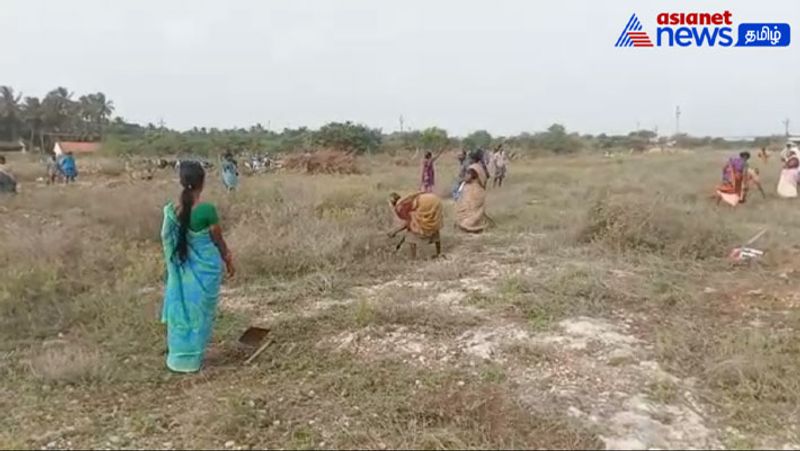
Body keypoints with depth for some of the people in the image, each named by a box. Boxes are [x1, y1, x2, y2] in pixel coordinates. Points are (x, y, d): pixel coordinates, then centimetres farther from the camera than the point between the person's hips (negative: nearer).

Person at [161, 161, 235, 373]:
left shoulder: (172, 210, -6)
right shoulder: (207, 210, -20)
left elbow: (168, 240, 4)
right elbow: (218, 240, -10)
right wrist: (229, 261, 6)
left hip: (182, 267, 4)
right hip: (205, 268, -4)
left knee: (181, 307, 17)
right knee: (200, 311, 9)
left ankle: (178, 355, 26)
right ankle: (192, 358, 19)